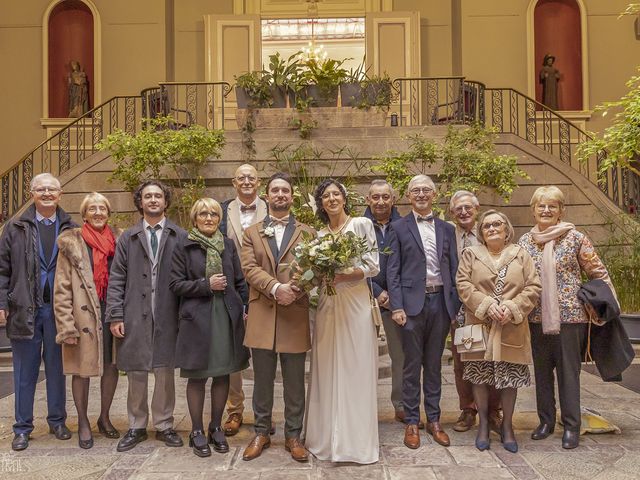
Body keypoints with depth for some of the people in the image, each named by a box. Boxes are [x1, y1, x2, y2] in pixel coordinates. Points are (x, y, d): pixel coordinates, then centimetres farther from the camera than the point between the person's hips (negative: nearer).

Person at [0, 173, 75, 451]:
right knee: (25, 371, 8)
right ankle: (23, 428, 19)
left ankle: (57, 420, 25)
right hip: (25, 309, 0)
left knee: (57, 367, 10)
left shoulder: (70, 229, 5)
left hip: (59, 309, 1)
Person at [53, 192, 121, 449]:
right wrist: (66, 325, -11)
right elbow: (62, 289, -4)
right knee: (82, 369, 5)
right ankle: (83, 423, 23)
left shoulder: (117, 241, 9)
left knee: (112, 366, 9)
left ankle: (104, 418, 28)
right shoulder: (72, 243, -1)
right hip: (84, 315, -3)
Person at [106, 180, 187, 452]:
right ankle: (137, 427, 22)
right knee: (136, 373, 7)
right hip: (135, 317, 1)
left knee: (165, 372, 6)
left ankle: (164, 425, 21)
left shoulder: (180, 237, 4)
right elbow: (116, 279, 6)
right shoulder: (128, 238, 9)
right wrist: (115, 315, -2)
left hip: (168, 316, -1)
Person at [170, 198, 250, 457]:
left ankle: (216, 427, 24)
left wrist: (247, 310, 2)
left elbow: (240, 282, 11)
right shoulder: (184, 247, 0)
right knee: (197, 376, 4)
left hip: (228, 316, 3)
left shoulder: (228, 245, 9)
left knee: (222, 374, 8)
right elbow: (175, 284, -3)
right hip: (197, 317, -3)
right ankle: (197, 431, 19)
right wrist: (206, 285, -13)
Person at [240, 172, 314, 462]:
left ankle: (293, 435, 21)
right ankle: (261, 432, 25)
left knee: (295, 383, 7)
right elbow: (249, 268, -3)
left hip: (295, 315, 0)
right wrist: (275, 287, -19)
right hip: (262, 315, 1)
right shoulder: (251, 233, 11)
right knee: (262, 381, 10)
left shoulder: (307, 232, 9)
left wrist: (295, 289, -19)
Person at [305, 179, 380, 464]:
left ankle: (356, 440, 11)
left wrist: (343, 275, -17)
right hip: (327, 305, 4)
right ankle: (328, 438, 18)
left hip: (355, 304, -4)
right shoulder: (319, 235, 14)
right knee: (328, 371, 6)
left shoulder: (362, 224, 1)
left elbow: (373, 267, -5)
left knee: (355, 371, 0)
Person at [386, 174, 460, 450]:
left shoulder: (446, 229, 12)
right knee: (412, 365, 4)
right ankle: (411, 422, 15)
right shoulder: (399, 228, 3)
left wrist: (456, 306, 3)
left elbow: (453, 269, 10)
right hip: (413, 302, -3)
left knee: (434, 364, 12)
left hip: (441, 302, 3)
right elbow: (393, 270, -2)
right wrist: (396, 307, -10)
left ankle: (434, 420, 22)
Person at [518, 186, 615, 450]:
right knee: (542, 371, 12)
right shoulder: (524, 242, 5)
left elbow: (598, 273, 1)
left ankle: (571, 426, 17)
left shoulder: (576, 238, -4)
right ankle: (545, 420, 26)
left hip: (569, 316, -3)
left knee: (569, 371, 4)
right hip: (537, 317, 3)